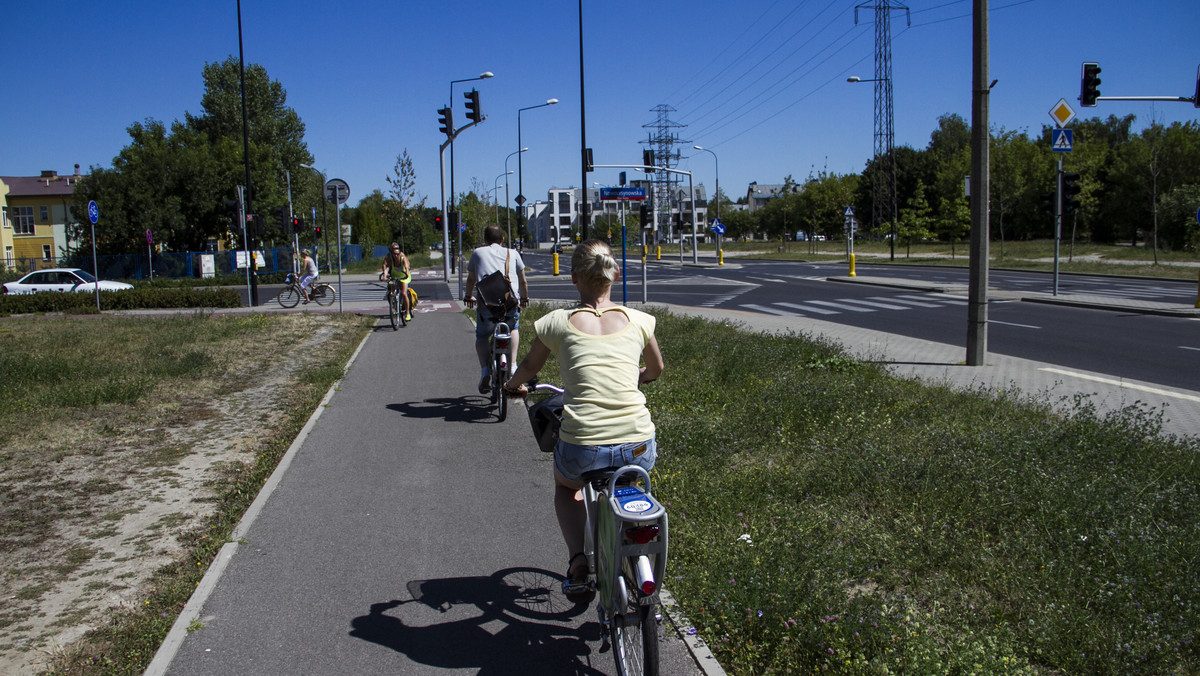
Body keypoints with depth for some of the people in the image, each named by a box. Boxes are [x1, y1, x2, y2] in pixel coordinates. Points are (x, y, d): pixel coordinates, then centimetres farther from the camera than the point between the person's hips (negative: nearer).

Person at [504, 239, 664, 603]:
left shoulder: (558, 321, 4)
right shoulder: (638, 320, 8)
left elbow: (527, 369, 22)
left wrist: (513, 385, 44)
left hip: (582, 451, -1)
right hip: (639, 449, 2)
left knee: (565, 484, 35)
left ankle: (578, 558, 15)